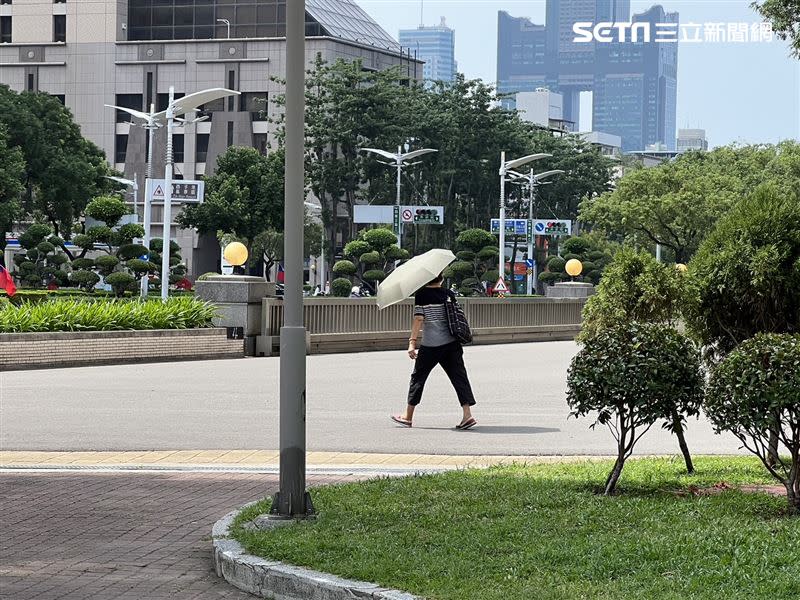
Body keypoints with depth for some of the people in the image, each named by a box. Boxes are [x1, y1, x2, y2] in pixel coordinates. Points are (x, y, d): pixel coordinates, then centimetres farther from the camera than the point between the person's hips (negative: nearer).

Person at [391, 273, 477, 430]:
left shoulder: (422, 295, -6)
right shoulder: (449, 294, 7)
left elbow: (419, 319, -13)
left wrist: (412, 342, -13)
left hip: (431, 346, -4)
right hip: (452, 343, 4)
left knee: (418, 376, 9)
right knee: (459, 376, 2)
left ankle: (408, 416, 16)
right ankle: (467, 414, -11)